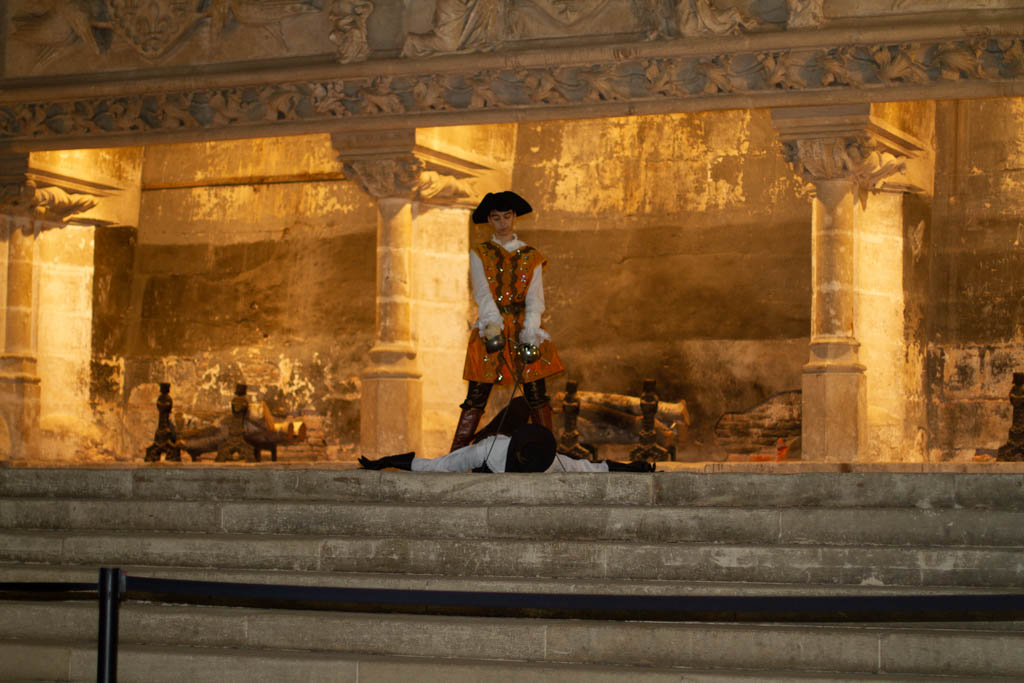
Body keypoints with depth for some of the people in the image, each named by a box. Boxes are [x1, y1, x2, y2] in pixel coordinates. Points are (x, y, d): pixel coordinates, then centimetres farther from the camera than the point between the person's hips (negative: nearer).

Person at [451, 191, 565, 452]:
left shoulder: (531, 257, 10)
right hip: (490, 328, -1)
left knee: (537, 396, -3)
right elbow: (482, 293, -5)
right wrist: (493, 323, -22)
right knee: (476, 397, -5)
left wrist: (529, 330, -16)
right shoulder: (479, 254, 8)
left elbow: (535, 297, 1)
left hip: (524, 329, 1)